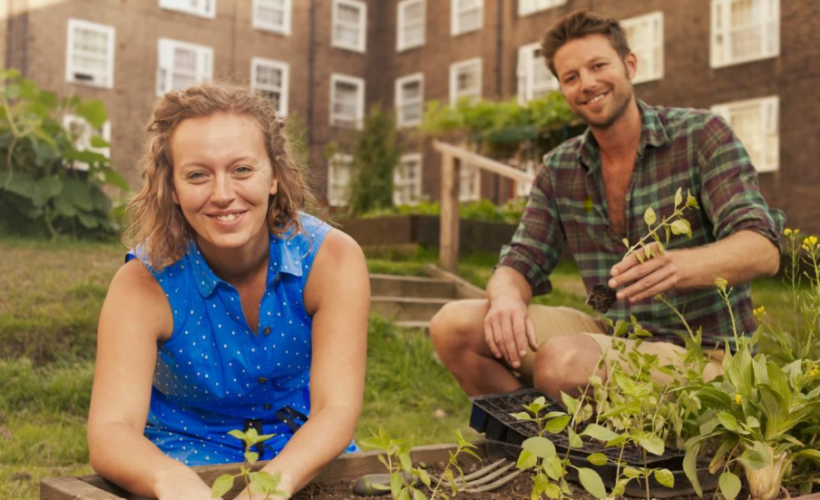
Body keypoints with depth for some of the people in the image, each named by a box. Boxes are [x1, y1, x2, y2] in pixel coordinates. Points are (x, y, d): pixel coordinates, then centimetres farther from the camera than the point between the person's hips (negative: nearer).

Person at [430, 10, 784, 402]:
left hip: (701, 351, -5)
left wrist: (679, 265, -42)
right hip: (612, 333, 5)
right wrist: (507, 298, -23)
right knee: (454, 325, -10)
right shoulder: (558, 170, 6)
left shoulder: (702, 135, -9)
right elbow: (521, 261, 4)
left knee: (562, 361, -35)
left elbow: (763, 250, -19)